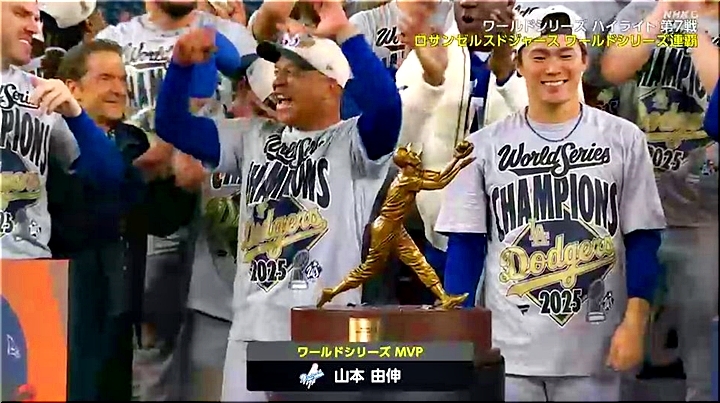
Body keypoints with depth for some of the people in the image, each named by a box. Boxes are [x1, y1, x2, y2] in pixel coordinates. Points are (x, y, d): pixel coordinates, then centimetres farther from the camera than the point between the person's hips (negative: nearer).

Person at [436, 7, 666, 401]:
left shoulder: (623, 139, 2)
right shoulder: (484, 145, 3)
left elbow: (642, 239, 3)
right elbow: (465, 244, 5)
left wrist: (634, 323, -5)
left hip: (595, 352, 0)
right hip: (508, 350, 0)